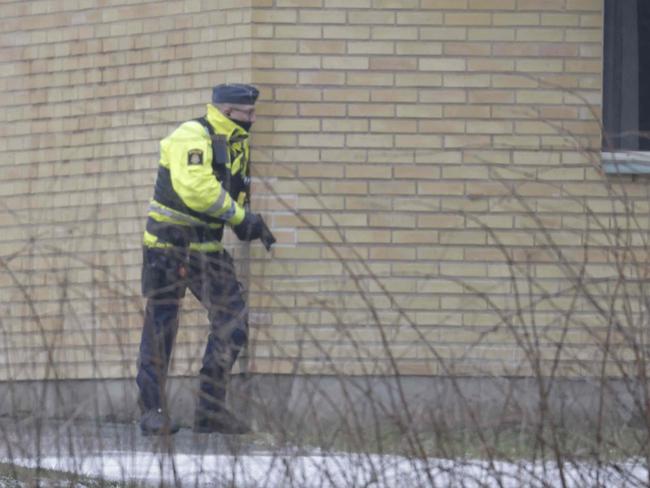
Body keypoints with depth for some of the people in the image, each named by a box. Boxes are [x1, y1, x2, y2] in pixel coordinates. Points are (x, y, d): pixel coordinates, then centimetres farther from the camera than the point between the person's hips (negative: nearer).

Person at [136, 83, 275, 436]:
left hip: (207, 247, 8)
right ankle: (153, 412, 4)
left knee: (233, 321, -1)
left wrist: (249, 224, 5)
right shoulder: (191, 138, -16)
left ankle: (211, 410, 3)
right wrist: (240, 215, -22)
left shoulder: (236, 144, 12)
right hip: (169, 244, -8)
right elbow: (194, 188, -29)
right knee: (160, 327, -2)